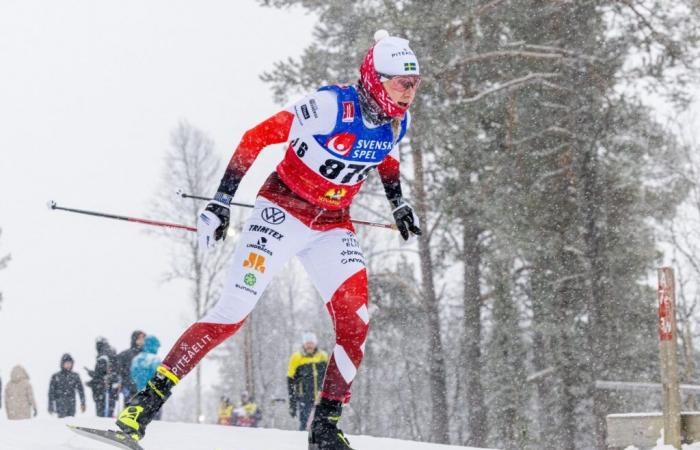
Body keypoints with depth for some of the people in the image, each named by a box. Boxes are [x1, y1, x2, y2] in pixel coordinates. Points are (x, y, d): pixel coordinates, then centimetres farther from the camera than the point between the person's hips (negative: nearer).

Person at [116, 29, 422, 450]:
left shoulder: (396, 122, -3)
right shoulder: (331, 106, -24)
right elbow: (256, 139, -20)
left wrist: (399, 203, 15)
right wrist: (221, 202, -21)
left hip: (334, 227, 6)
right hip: (283, 210, -6)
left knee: (356, 321, -9)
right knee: (234, 309, -15)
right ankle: (150, 397, -12)